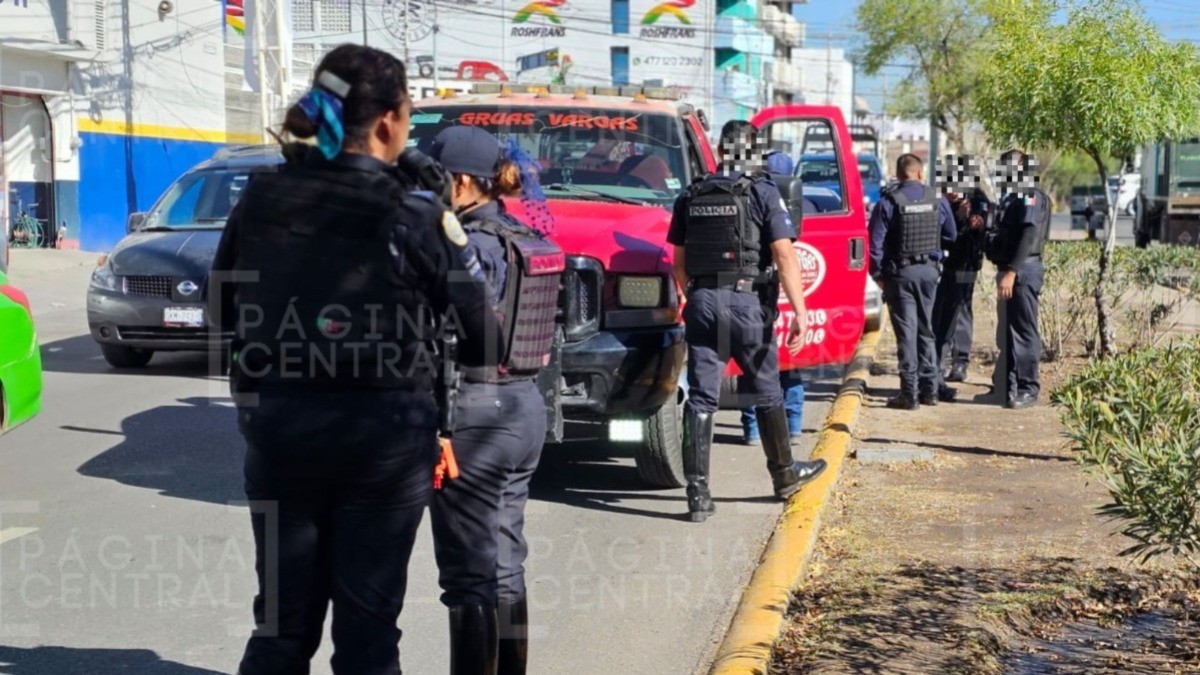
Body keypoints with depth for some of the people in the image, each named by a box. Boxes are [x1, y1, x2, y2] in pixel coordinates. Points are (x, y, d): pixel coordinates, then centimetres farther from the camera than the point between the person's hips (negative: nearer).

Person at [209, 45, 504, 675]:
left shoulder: (260, 198, 0)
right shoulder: (415, 219, -11)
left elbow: (222, 311, 11)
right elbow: (480, 336, -7)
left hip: (277, 426, 4)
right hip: (381, 434, -3)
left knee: (283, 616, 15)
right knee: (367, 623, 8)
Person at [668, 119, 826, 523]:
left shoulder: (691, 197, 9)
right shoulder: (763, 193, -4)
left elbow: (679, 262, 15)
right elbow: (784, 255, -12)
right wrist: (799, 311, -14)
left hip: (702, 301, 3)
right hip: (747, 302, -3)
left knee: (701, 398, 3)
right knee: (767, 392, 13)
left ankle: (698, 494, -2)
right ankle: (784, 475, 29)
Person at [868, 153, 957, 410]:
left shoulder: (888, 201, -11)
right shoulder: (938, 200, 1)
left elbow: (875, 241, -13)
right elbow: (951, 236, 11)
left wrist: (877, 273, -3)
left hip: (900, 273, -4)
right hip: (929, 270, 4)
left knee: (906, 332, -1)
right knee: (926, 330, 15)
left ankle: (910, 393, -1)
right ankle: (930, 388, 19)